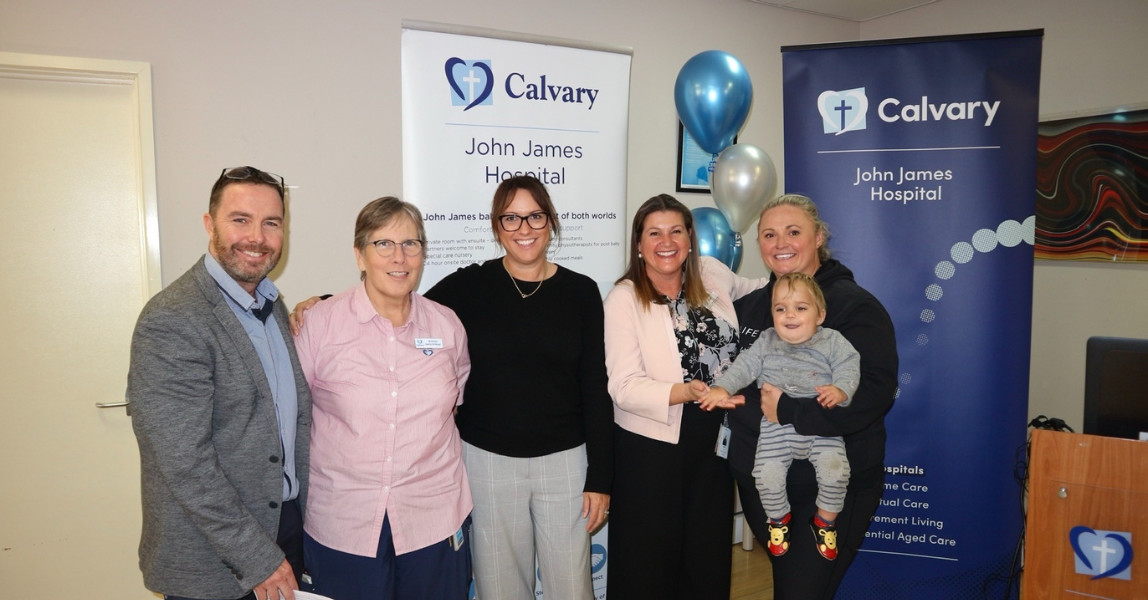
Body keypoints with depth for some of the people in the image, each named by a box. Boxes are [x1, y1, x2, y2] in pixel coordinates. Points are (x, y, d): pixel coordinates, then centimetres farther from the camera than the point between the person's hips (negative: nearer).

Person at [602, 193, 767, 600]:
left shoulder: (712, 274, 2)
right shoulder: (624, 298, -10)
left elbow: (752, 292, 26)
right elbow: (625, 386, -17)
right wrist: (687, 391, -30)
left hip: (713, 443, 4)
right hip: (652, 446, -4)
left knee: (709, 562, 15)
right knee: (650, 566, 8)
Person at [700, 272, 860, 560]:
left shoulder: (832, 341, 5)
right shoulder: (766, 342, 9)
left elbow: (849, 366, -4)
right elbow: (744, 366, 4)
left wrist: (840, 389, -24)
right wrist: (722, 387, -11)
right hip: (776, 426, 1)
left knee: (834, 467, -20)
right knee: (767, 473, -13)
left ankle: (825, 519, 11)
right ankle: (779, 518, 21)